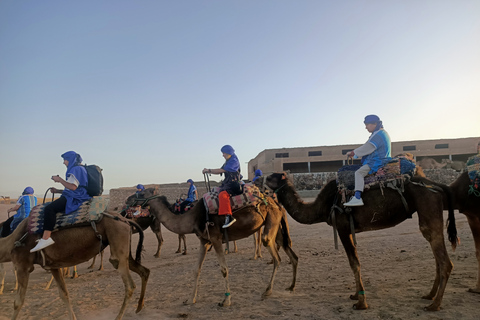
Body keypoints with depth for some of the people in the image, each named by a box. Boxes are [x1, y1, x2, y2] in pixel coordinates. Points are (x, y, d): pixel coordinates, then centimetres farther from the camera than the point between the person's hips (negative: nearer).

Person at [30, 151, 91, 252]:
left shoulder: (76, 169, -8)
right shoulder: (74, 169, 26)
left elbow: (73, 187, -21)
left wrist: (59, 179, -10)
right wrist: (57, 191, 19)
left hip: (75, 198, -12)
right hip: (72, 197, 12)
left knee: (49, 208, -30)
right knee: (49, 208, 22)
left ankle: (46, 238, -36)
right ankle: (45, 237, 19)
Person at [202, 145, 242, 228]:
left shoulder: (234, 160, -11)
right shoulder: (227, 162, 20)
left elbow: (222, 170, -18)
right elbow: (220, 171, 19)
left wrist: (209, 170, -13)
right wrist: (208, 171, 7)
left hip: (233, 184, -11)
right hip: (227, 183, 11)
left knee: (222, 194, -34)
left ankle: (229, 217, -42)